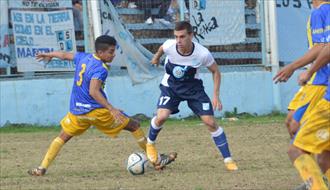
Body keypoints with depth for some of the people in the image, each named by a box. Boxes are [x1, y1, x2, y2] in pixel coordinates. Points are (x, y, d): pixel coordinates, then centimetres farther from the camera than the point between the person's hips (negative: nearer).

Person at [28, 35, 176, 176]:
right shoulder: (100, 69, -19)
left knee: (63, 137, 21)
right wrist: (112, 109, -38)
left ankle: (42, 168, 7)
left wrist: (49, 55, 45)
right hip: (96, 111, -7)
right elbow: (93, 91, -32)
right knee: (134, 126, 4)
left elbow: (64, 55, 23)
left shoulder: (83, 58, 5)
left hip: (76, 111, 7)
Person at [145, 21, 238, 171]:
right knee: (161, 116, -22)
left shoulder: (203, 53, -28)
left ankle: (228, 159, 1)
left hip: (193, 87, 0)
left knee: (210, 122, -9)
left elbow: (215, 71, -8)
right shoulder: (169, 46, -26)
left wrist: (216, 96, -14)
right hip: (171, 85, 0)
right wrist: (157, 57, 24)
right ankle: (150, 143, 10)